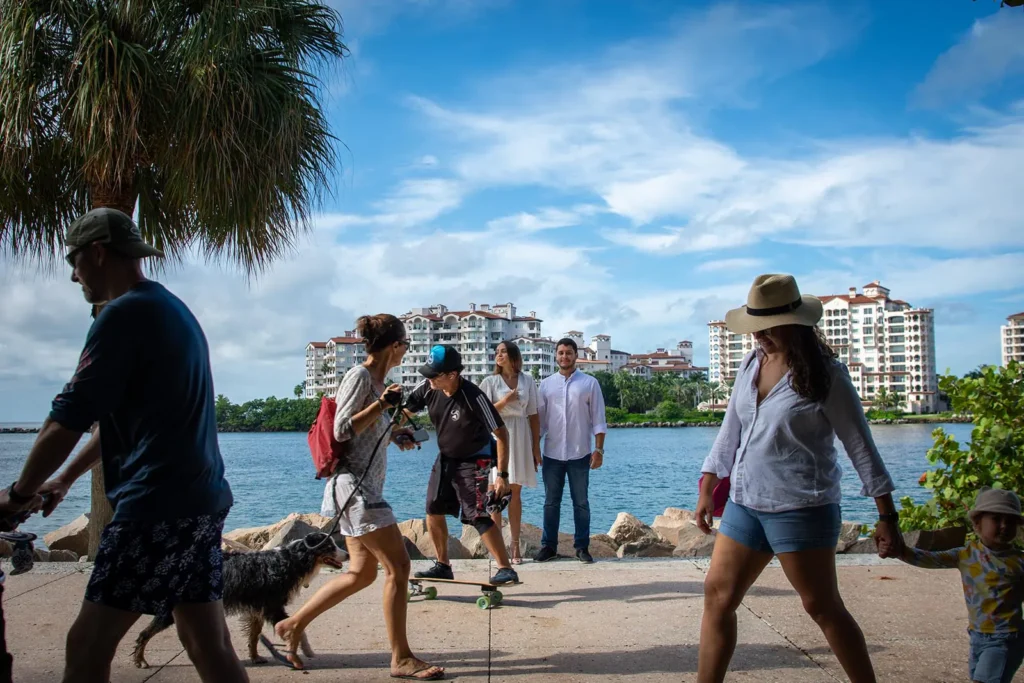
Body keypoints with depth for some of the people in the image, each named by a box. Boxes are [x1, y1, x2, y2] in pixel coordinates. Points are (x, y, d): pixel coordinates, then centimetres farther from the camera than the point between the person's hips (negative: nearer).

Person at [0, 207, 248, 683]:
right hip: (201, 500, 9)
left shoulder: (124, 314, -11)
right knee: (207, 644, 12)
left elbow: (67, 421, -12)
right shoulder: (175, 310, 18)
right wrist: (65, 478, 28)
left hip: (156, 505, -9)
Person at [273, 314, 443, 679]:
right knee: (398, 566, -7)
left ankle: (293, 625, 23)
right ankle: (401, 657, 2)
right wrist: (381, 404, -23)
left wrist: (395, 436, 11)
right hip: (354, 485, -10)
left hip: (366, 487, 10)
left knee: (362, 572, 13)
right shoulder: (360, 376, -13)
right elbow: (342, 430, -18)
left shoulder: (377, 380, 14)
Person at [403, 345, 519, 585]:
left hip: (473, 461, -7)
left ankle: (506, 569, -7)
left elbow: (501, 433, -26)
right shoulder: (427, 388, -15)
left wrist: (502, 475, -28)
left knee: (479, 517, -15)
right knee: (433, 511, 7)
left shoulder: (473, 397, -30)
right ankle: (443, 566, 22)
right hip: (445, 458, 7)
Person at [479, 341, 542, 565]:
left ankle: (515, 546, 9)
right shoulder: (490, 382, 3)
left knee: (515, 493, 5)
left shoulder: (527, 381, 8)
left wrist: (536, 447, 6)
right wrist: (505, 401, -14)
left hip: (520, 439, 2)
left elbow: (533, 415, 9)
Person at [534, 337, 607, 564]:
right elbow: (539, 418, 9)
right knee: (551, 502, 7)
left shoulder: (589, 383, 2)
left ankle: (582, 547, 14)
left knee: (581, 502, 6)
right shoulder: (546, 384, 7)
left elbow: (598, 419, 1)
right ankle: (549, 546, 15)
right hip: (552, 454, 2)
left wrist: (599, 449, -6)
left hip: (580, 454, -2)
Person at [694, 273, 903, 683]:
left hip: (801, 509, -6)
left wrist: (887, 516, -7)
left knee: (822, 607, 3)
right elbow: (730, 431, 14)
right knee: (717, 595, 6)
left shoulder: (824, 374, -11)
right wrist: (707, 490, 13)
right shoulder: (751, 364, 7)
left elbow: (861, 447, -8)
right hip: (744, 504, 7)